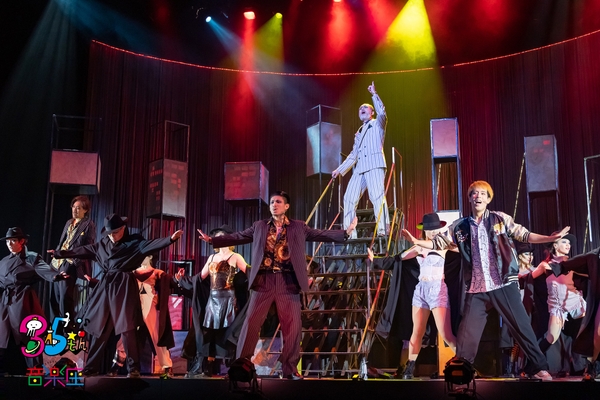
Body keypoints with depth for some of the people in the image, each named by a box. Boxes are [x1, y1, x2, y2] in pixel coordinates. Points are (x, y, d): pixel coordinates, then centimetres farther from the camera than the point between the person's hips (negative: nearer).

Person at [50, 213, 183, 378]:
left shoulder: (134, 242, -2)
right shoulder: (102, 244, 14)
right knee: (98, 328, 9)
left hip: (124, 288, -5)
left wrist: (171, 239, -34)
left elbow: (151, 245, -17)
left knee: (126, 329, -8)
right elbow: (82, 251, 22)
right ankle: (91, 367, 20)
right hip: (105, 287, 5)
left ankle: (133, 368, 1)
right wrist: (59, 253, 27)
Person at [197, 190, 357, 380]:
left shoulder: (299, 227, 9)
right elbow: (237, 237, 11)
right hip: (264, 280, 0)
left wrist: (346, 232, -7)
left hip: (288, 282, 0)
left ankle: (290, 369, 14)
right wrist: (212, 239, 5)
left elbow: (322, 235, 4)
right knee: (251, 322, -2)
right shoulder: (259, 226, 12)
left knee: (292, 325, 1)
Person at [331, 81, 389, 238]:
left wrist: (374, 94, -12)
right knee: (349, 198, -2)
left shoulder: (378, 124, 13)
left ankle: (382, 231, -26)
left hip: (375, 164, -7)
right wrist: (339, 169, 24)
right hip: (360, 168, 7)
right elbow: (353, 154, 29)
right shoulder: (359, 133, 31)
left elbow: (381, 112, -10)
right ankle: (349, 233, -1)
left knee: (377, 196, -20)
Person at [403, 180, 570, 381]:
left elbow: (524, 235, -1)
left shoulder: (501, 219, 3)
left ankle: (539, 367, 18)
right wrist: (416, 241, -6)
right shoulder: (460, 226, 6)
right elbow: (438, 243, 9)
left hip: (504, 285, -1)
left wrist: (550, 238, -14)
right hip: (476, 290, 2)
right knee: (467, 334, 3)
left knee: (522, 326, 5)